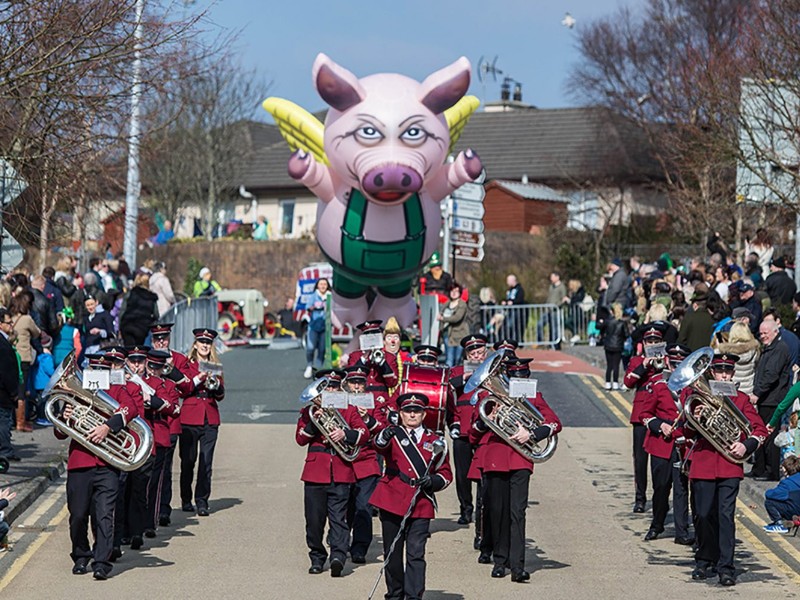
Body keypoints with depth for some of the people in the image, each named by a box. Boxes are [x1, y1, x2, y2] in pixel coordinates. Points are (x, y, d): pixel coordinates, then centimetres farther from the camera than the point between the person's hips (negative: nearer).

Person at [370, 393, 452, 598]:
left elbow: (446, 473, 15)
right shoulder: (394, 435, 6)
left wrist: (433, 481, -7)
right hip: (392, 502, 0)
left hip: (421, 505, 0)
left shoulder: (435, 441, 12)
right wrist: (385, 436, -42)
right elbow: (379, 445, -18)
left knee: (416, 554, -9)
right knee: (392, 554, 8)